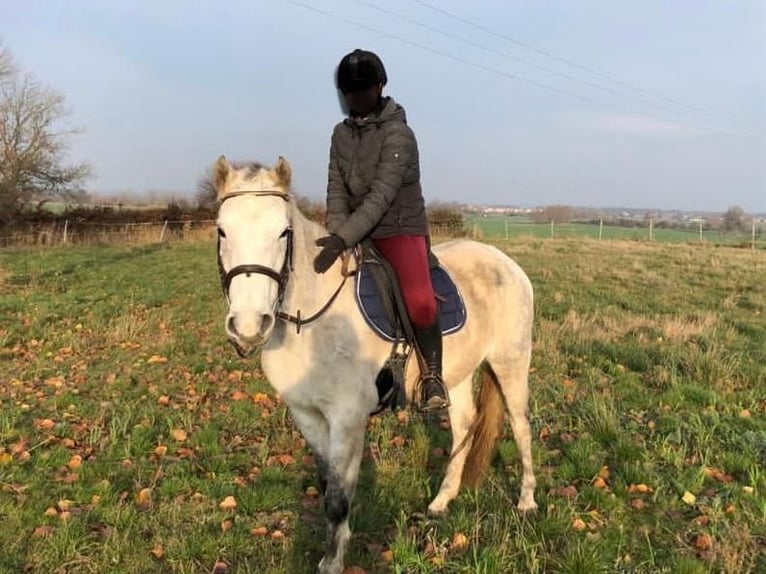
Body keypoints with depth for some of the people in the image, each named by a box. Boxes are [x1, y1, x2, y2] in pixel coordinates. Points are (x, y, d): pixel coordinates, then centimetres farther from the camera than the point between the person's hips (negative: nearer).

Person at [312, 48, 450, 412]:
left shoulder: (398, 134, -14)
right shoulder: (341, 134, 7)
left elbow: (382, 195, -24)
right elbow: (337, 190, 2)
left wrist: (342, 239, -32)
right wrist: (337, 236, -15)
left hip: (402, 229, -7)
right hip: (355, 234, 7)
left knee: (420, 302, -29)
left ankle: (432, 374, -5)